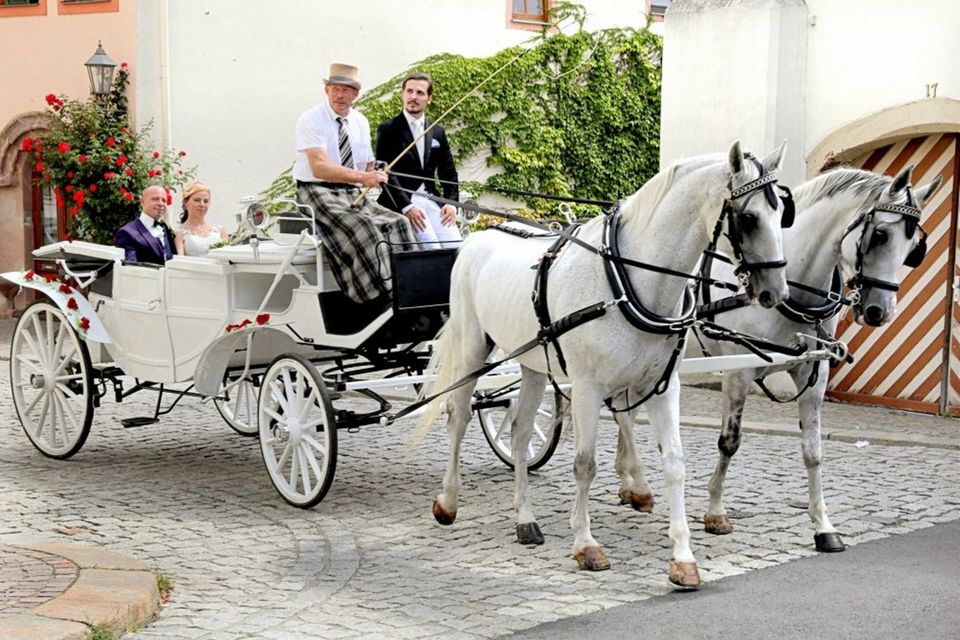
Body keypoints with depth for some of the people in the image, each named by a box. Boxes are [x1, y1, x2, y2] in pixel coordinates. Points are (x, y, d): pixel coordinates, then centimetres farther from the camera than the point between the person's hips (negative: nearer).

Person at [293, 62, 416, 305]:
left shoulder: (360, 122, 13)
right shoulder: (311, 120, -9)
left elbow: (368, 167, 21)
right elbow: (319, 167, -22)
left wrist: (374, 176, -5)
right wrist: (362, 177, -33)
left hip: (353, 195, 7)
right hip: (318, 193, -7)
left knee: (397, 223, -18)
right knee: (361, 227, -33)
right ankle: (382, 296, -36)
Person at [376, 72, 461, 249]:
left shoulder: (438, 131, 16)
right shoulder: (388, 129, 1)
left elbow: (449, 172, 17)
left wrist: (451, 203, -1)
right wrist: (406, 207, -19)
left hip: (431, 200, 5)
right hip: (402, 203, -5)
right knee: (432, 249, -24)